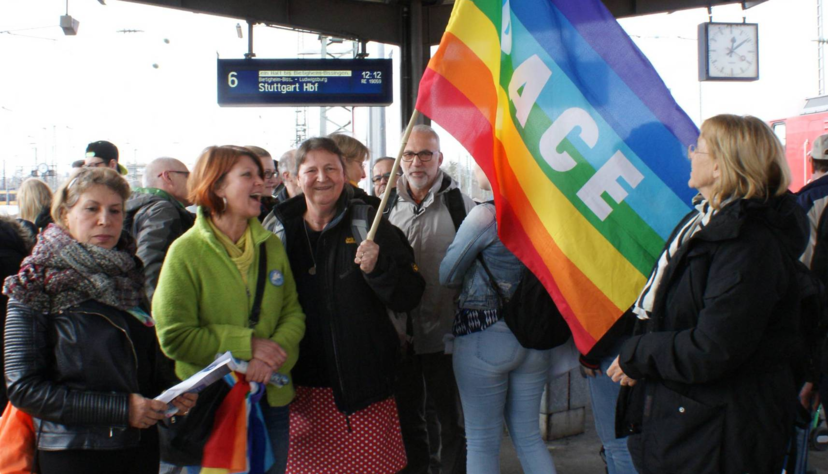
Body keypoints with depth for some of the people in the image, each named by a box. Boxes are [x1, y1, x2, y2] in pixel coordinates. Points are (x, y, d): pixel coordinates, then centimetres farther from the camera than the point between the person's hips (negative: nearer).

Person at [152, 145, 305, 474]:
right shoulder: (187, 251, -10)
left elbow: (293, 312, 5)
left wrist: (274, 353, -16)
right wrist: (247, 345, -18)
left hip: (272, 398, 5)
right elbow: (174, 336, -14)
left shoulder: (271, 245, 6)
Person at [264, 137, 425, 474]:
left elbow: (409, 296, -4)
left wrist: (377, 267, -22)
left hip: (363, 381, -2)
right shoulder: (280, 229, 6)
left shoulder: (366, 222, -1)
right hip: (303, 386, 2)